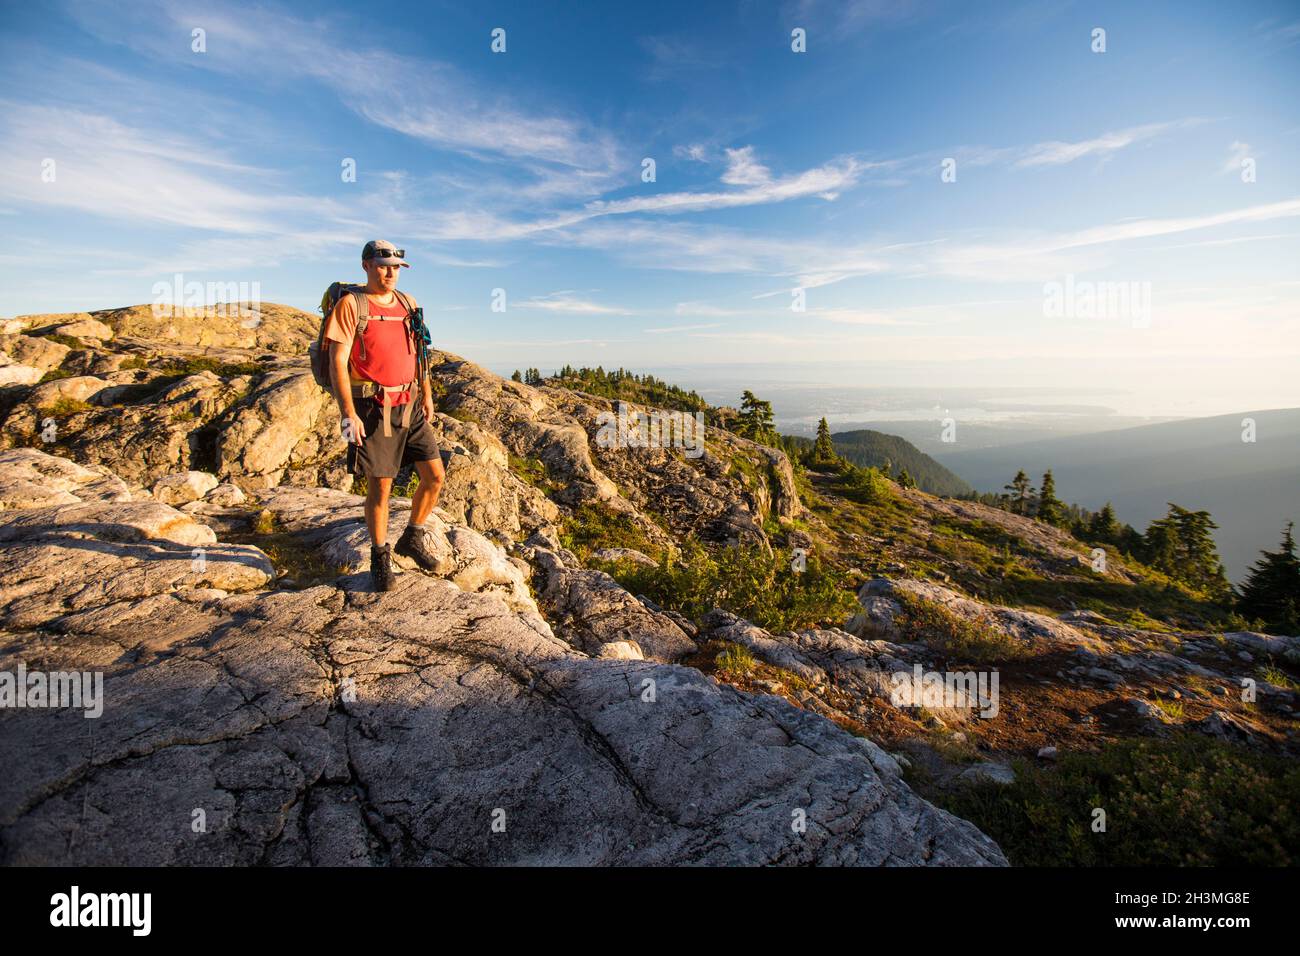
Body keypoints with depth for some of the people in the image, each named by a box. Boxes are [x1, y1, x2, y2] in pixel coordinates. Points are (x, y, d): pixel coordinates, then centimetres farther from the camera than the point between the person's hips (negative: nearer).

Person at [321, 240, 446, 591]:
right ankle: (380, 557, 20)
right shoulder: (350, 305, -6)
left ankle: (413, 538, 24)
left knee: (435, 476, 2)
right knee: (380, 486, 0)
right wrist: (348, 413, -18)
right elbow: (337, 362, -11)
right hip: (372, 409, -5)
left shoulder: (408, 304, 12)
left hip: (409, 407, 5)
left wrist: (427, 395, 17)